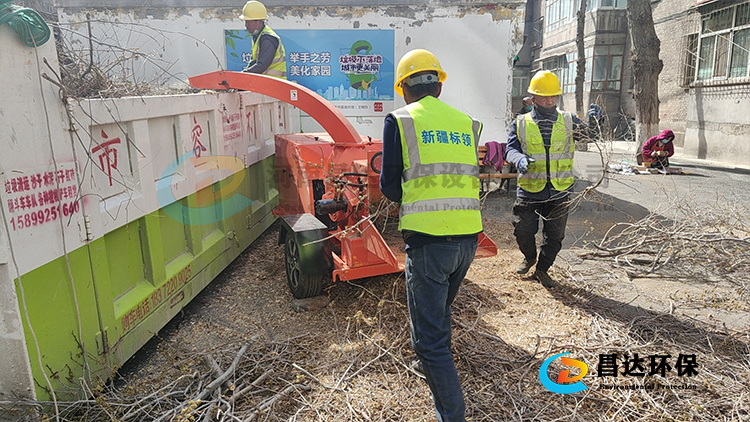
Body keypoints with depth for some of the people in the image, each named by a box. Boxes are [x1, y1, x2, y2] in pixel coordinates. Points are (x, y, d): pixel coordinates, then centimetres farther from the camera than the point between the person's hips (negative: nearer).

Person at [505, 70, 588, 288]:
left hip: (559, 191, 2)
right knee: (523, 231, 6)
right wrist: (520, 159, -29)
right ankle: (529, 257, 38)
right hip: (529, 190, -1)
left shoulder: (568, 121, 6)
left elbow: (587, 136, -1)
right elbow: (511, 149, -7)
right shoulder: (521, 123, 1)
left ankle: (542, 268, 32)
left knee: (554, 235, 10)